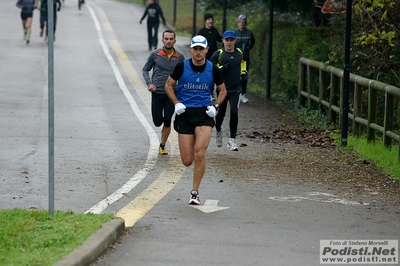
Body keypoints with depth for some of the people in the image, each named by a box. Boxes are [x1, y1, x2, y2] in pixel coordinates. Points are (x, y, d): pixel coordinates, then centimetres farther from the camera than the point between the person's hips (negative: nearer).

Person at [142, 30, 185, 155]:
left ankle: (162, 145, 16)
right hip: (157, 92, 0)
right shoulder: (155, 54, -4)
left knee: (167, 121, -1)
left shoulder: (179, 57, -1)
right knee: (157, 122, 0)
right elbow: (145, 70, 7)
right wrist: (149, 83, -8)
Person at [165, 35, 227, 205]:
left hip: (204, 114, 0)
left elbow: (223, 90, 15)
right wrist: (176, 103, -5)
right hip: (185, 114, 0)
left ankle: (195, 192, -5)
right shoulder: (182, 67, -2)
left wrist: (215, 106, -1)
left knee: (200, 154, -19)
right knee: (187, 161, -3)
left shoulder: (213, 69, 1)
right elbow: (168, 85, 9)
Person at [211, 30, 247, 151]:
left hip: (236, 88, 1)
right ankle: (218, 130, 44)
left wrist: (243, 72, 15)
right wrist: (220, 69, -18)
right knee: (221, 113, 11)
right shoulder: (218, 54, -3)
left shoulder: (240, 53, 6)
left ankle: (232, 140, -9)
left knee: (234, 112, -14)